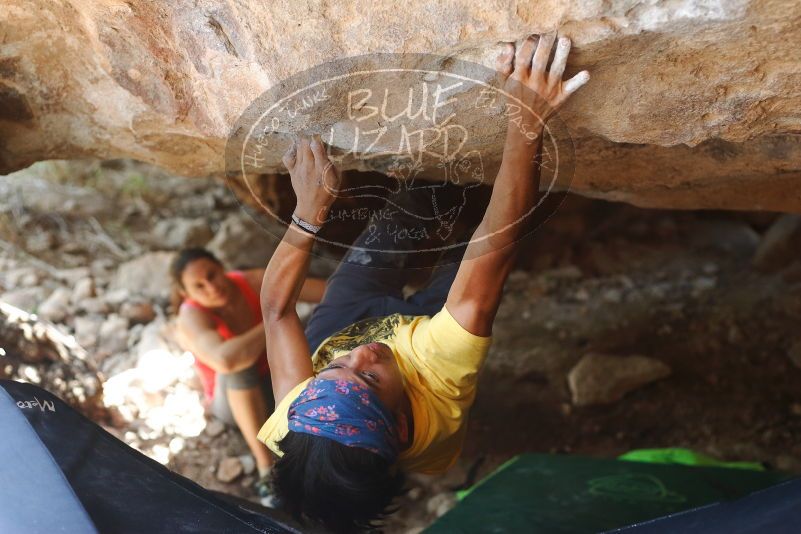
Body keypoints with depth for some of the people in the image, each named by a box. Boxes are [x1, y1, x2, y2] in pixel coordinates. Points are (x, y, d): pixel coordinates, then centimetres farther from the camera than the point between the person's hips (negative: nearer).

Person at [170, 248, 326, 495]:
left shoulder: (255, 282, -18)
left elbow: (327, 291, -23)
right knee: (238, 363, -36)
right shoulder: (192, 316, -27)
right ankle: (266, 468, -31)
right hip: (234, 399, -3)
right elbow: (225, 360, -47)